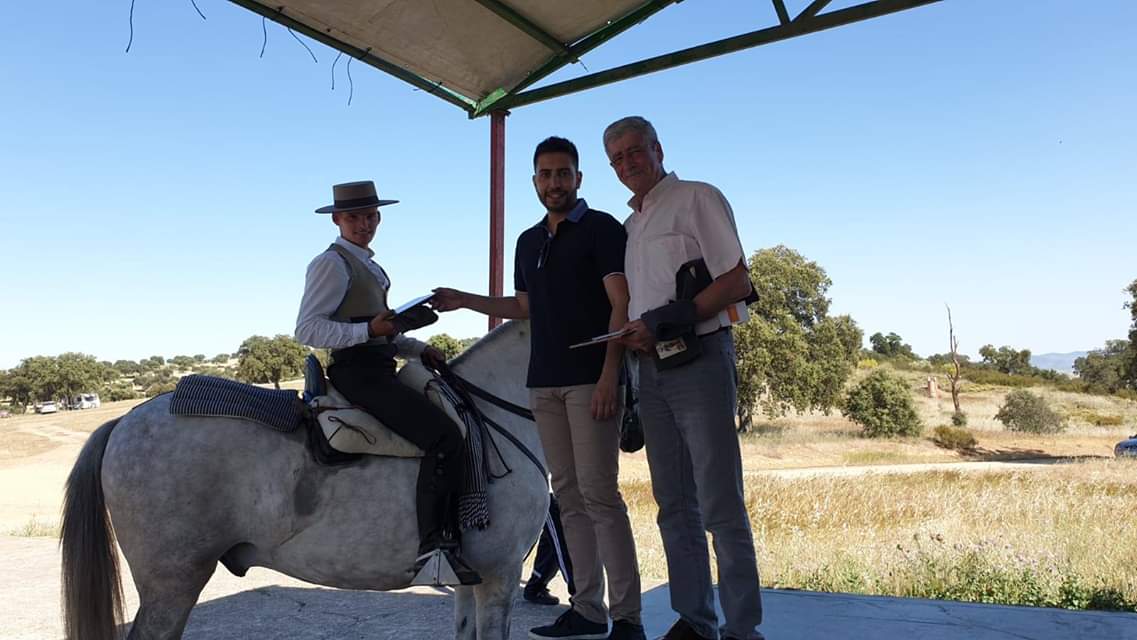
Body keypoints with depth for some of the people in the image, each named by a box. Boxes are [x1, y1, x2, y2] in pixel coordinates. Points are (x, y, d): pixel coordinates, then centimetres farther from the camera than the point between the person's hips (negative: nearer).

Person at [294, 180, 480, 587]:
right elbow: (306, 329, -14)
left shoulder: (368, 266, 22)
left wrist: (417, 348, 9)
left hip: (379, 370, 10)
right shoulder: (332, 264, -5)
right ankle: (433, 550, -20)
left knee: (454, 417, 10)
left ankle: (452, 535, 8)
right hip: (358, 373, -10)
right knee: (445, 438, -22)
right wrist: (369, 330, -23)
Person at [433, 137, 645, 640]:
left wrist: (609, 374, -19)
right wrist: (463, 301, 17)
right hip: (544, 383, 7)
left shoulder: (602, 229, -2)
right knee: (568, 495, 7)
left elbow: (622, 305, -10)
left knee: (598, 491, -9)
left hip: (591, 380, -6)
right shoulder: (528, 241, 17)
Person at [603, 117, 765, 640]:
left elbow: (737, 283, -10)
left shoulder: (696, 198, -1)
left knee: (720, 505, -6)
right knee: (675, 504, 10)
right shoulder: (630, 224, 20)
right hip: (652, 368, 7)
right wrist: (631, 335, 2)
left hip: (698, 359, -7)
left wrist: (669, 321, -14)